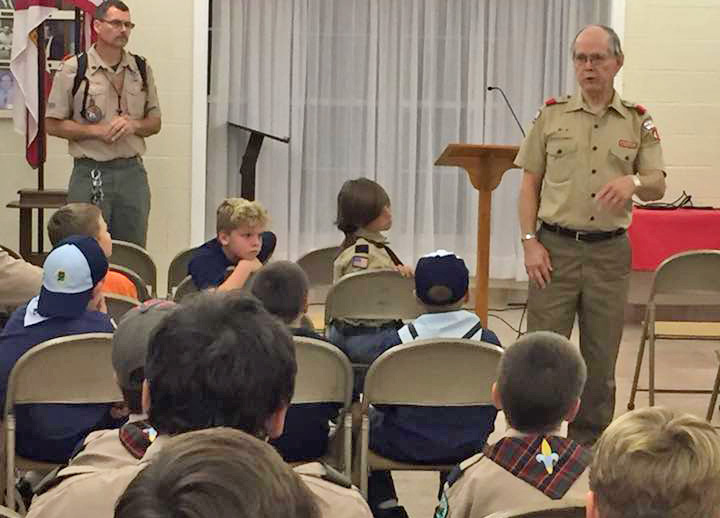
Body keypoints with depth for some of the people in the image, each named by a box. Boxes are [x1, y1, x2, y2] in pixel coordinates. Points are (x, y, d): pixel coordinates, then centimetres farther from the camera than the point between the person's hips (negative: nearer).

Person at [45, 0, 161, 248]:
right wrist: (96, 131, -14)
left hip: (132, 172, 3)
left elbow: (155, 122, 14)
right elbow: (53, 124, -2)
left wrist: (132, 125, -8)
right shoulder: (73, 69, -3)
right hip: (90, 174, -3)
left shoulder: (142, 68, 8)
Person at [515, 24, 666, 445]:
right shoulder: (552, 116, 4)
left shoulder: (638, 122, 5)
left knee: (601, 359, 8)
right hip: (556, 248, -1)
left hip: (610, 252, 1)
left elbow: (658, 187, 4)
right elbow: (530, 184, 5)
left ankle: (590, 444, 20)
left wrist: (634, 181, -19)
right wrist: (530, 242, -4)